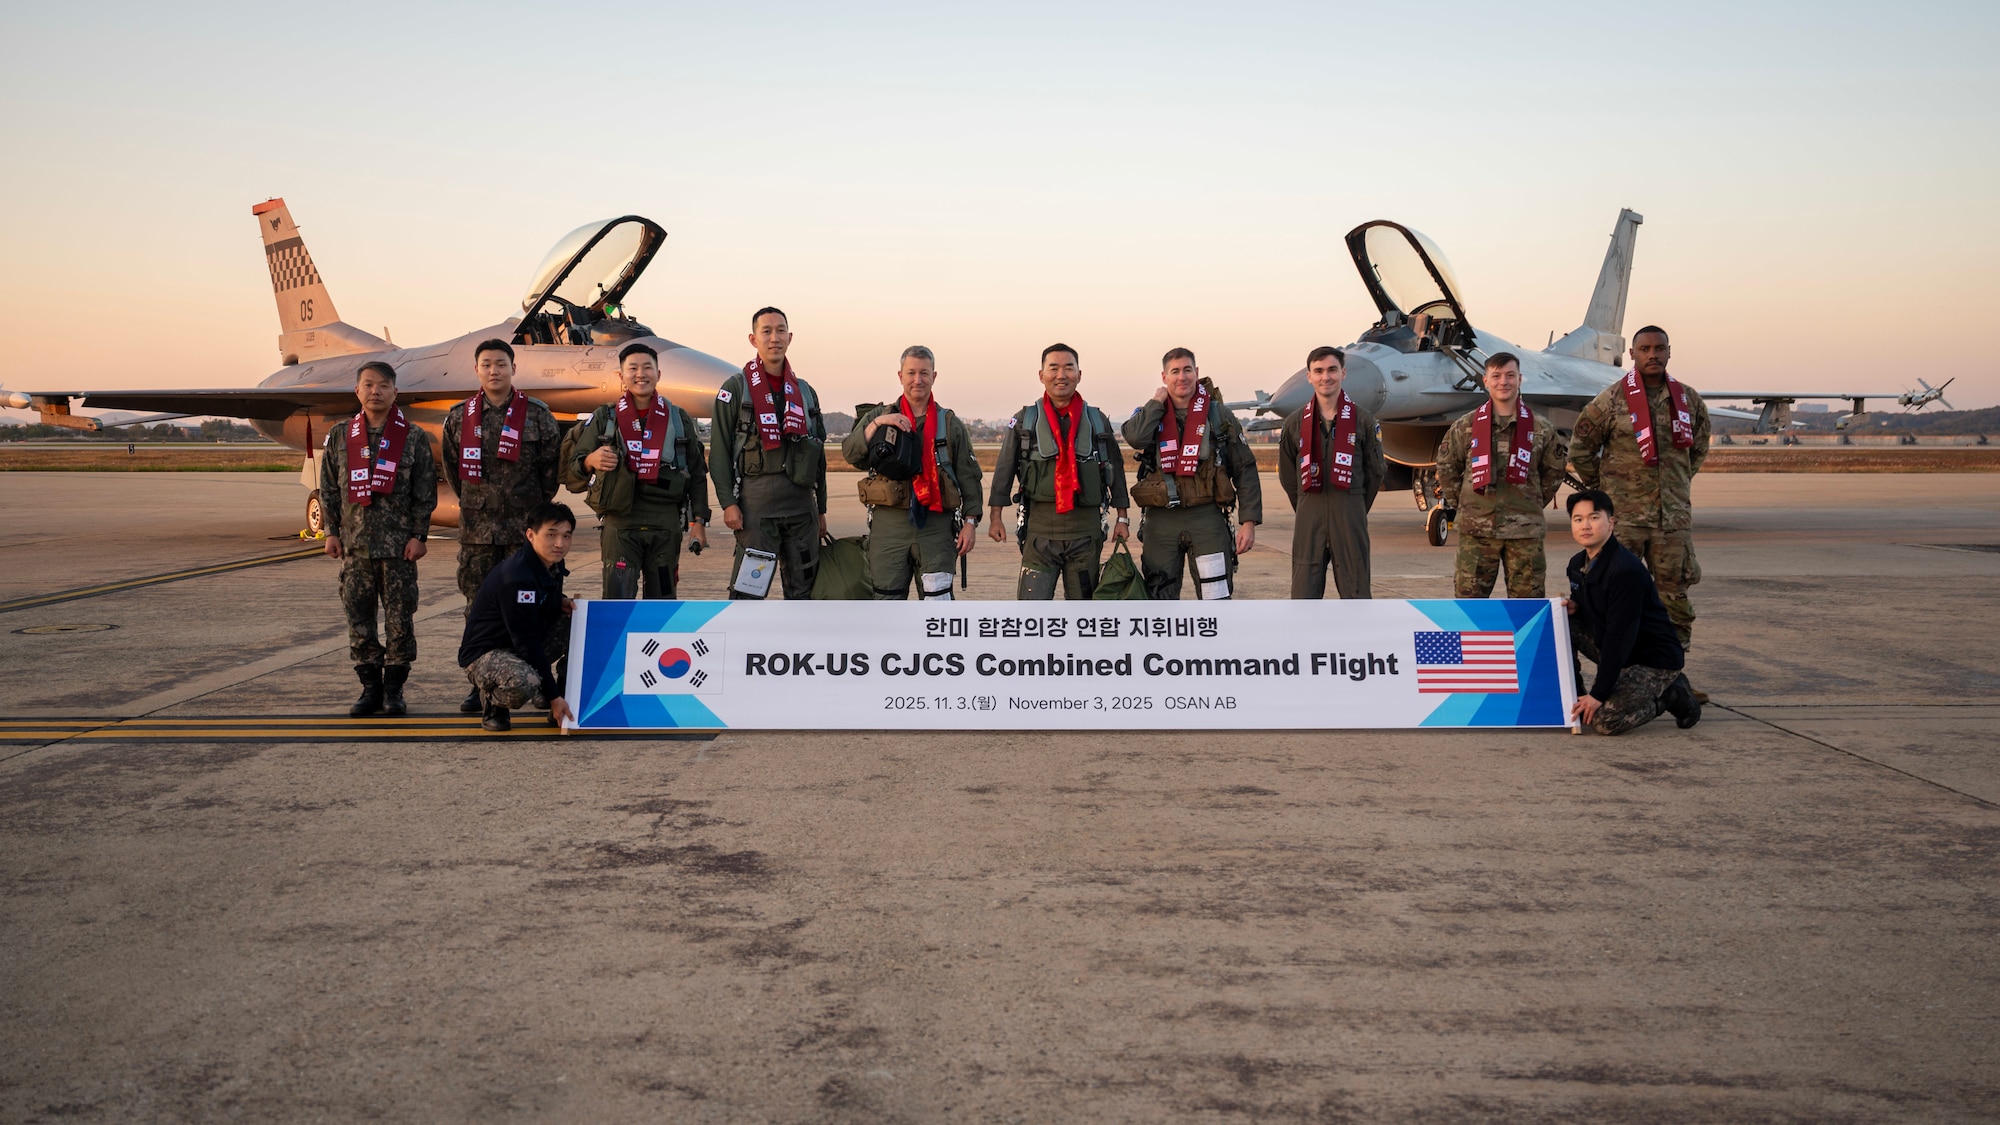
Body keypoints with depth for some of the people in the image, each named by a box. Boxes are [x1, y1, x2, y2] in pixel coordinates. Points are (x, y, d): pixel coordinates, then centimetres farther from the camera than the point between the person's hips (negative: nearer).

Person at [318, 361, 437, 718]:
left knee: (400, 617, 0)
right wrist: (332, 532, 6)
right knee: (358, 615, 4)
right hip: (354, 543, 2)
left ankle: (394, 689, 11)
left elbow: (425, 492, 1)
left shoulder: (413, 438, 1)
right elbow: (329, 489, 12)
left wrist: (419, 535, -4)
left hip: (399, 543, -2)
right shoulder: (339, 437, 8)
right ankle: (370, 686, 14)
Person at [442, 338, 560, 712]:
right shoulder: (458, 417, 7)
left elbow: (551, 466, 4)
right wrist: (476, 504, 14)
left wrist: (535, 509, 6)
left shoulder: (537, 415, 0)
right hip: (475, 529, 2)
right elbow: (452, 468, 16)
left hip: (524, 526, -2)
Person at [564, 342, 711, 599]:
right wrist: (591, 461, -19)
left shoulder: (679, 419, 9)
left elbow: (697, 475, 11)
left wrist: (698, 520, 4)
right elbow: (572, 469, 4)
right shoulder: (604, 418, 6)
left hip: (666, 525, 2)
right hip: (620, 522, -1)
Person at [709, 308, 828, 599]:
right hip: (756, 502, -5)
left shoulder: (805, 391, 16)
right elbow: (719, 451, -4)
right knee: (748, 589, -6)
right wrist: (728, 502, -12)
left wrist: (822, 509, 15)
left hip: (801, 502, 5)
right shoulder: (736, 388, 2)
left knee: (804, 587, 8)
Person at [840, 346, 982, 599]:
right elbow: (850, 453, -4)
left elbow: (968, 476, 8)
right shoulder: (879, 416, 11)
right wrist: (877, 424, -17)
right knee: (887, 600, 6)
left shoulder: (950, 424, 11)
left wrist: (970, 521, -1)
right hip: (888, 524, 1)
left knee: (938, 598, -7)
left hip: (936, 525, -1)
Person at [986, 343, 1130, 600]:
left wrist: (1122, 518, 9)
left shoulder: (1098, 421, 8)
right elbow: (1004, 471, 4)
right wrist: (995, 517, -1)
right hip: (1040, 530, -2)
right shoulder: (1024, 421, 4)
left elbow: (1116, 470, 12)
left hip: (1086, 532, 2)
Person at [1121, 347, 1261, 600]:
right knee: (1159, 600, 8)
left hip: (1207, 519, -1)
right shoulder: (1151, 415, 8)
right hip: (1160, 521, 1)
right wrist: (1158, 401, -3)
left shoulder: (1220, 415, 5)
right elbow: (1135, 437, -18)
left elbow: (1245, 470, 4)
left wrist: (1249, 521, -4)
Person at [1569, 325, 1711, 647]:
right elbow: (1580, 449, 3)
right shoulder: (1611, 400, -4)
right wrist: (1604, 489, 5)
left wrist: (1680, 483, 18)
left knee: (1675, 593, 7)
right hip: (1624, 515, -4)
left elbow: (1699, 447, 25)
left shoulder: (1689, 400, 9)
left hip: (1675, 515, 4)